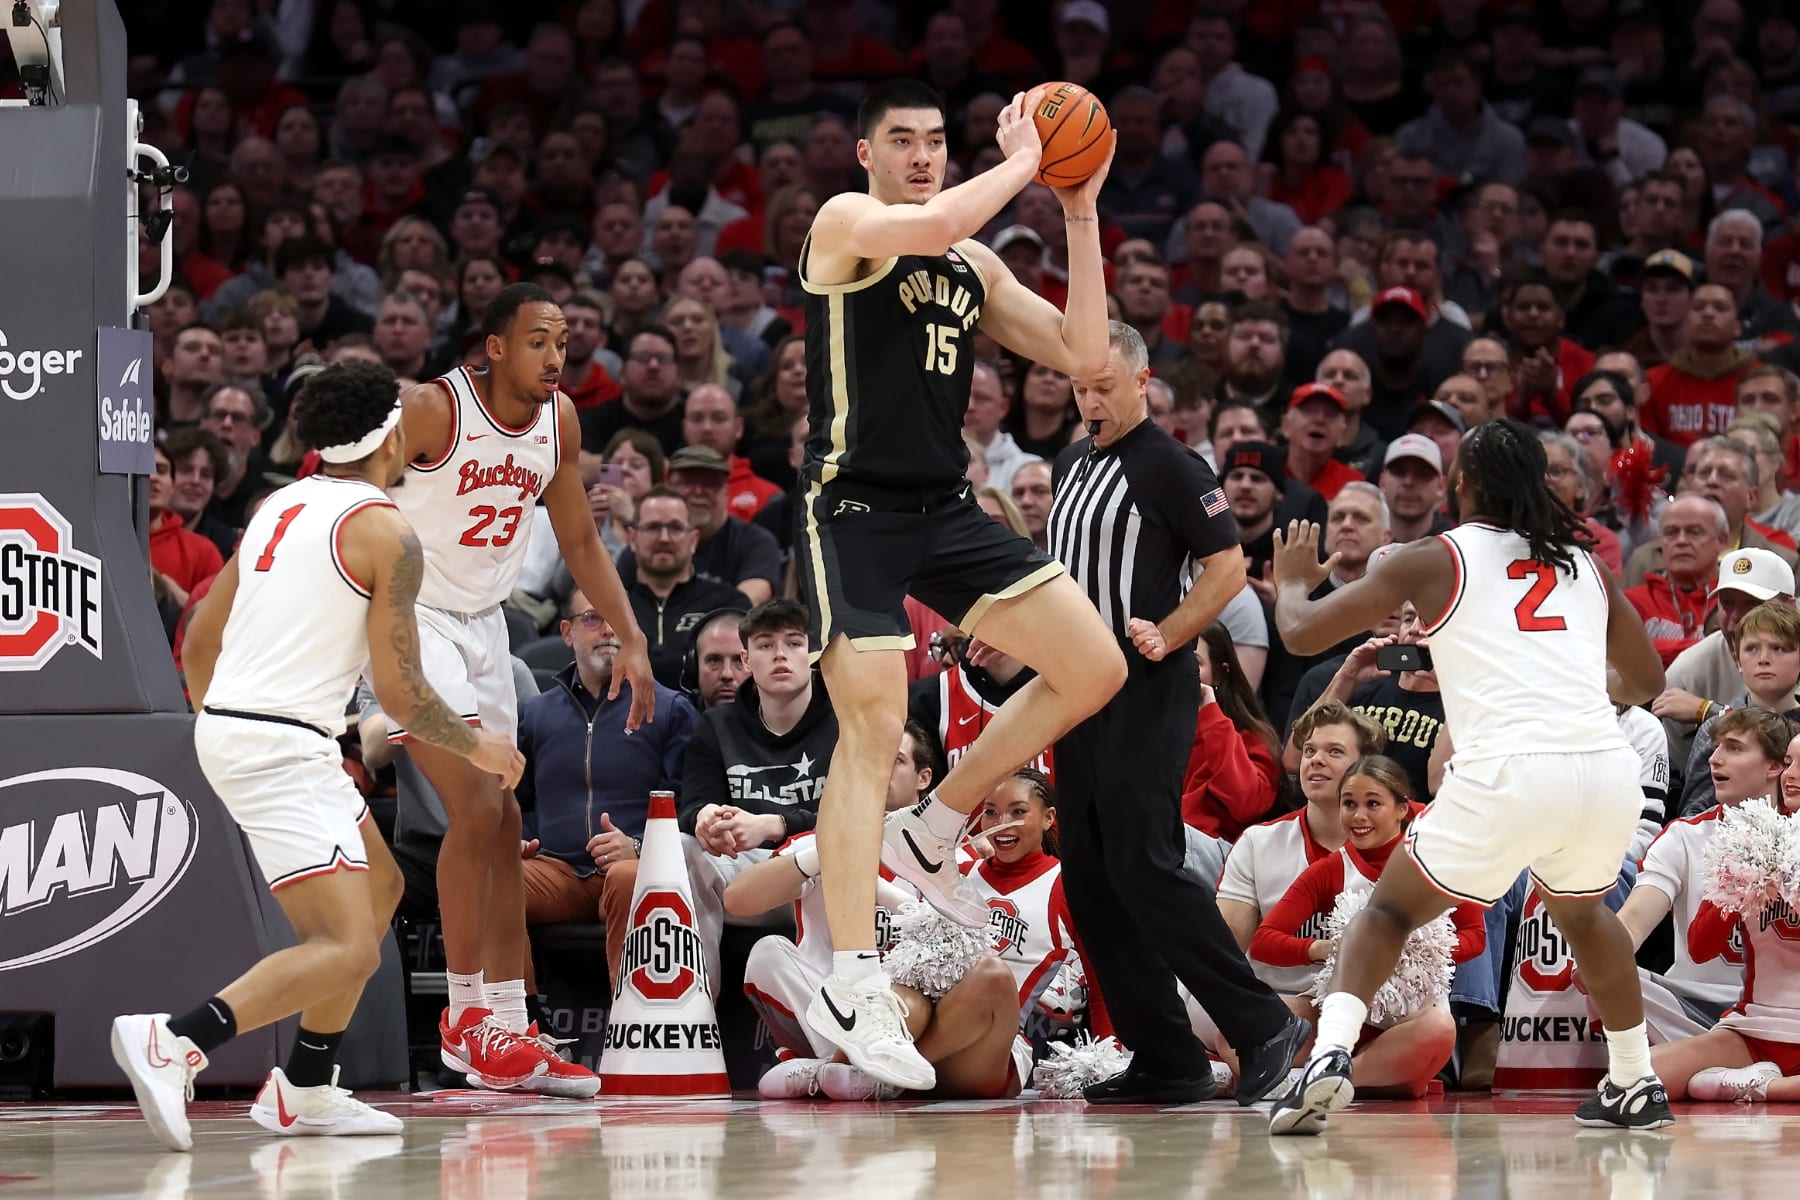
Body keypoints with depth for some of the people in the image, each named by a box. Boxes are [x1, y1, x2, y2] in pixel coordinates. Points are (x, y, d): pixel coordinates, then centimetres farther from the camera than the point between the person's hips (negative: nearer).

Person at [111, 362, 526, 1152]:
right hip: (283, 750, -9)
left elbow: (197, 643, 21)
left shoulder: (279, 509, 16)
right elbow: (398, 688, -9)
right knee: (347, 951, -15)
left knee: (379, 889, 23)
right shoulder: (385, 533, -8)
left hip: (223, 727, 9)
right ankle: (172, 1042, -29)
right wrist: (478, 750, 7)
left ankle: (305, 1091, 22)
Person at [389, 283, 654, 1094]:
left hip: (484, 620, 8)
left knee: (502, 824, 8)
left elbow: (579, 541, 12)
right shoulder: (433, 411, -21)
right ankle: (465, 1016, -9)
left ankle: (508, 1026, 14)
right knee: (477, 807, -17)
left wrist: (631, 639, 4)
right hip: (412, 618, -8)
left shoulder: (559, 421, 0)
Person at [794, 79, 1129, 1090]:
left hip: (948, 513, 7)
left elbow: (1085, 356, 9)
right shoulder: (846, 223, -4)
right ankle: (854, 987, -10)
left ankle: (931, 834, 15)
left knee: (1095, 671, -1)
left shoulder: (976, 266, 16)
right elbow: (934, 223, -27)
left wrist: (1081, 214, 5)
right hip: (854, 513, -7)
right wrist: (1023, 161, -12)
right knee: (873, 731, -13)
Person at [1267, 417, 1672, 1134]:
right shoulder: (1584, 564, 22)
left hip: (1510, 775, -4)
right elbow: (1648, 682, 33)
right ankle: (1635, 1085, 35)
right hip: (1609, 771, 4)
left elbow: (1302, 634, 12)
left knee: (1388, 911, 16)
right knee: (1583, 913, 34)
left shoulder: (1434, 559, 11)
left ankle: (1329, 1058, -6)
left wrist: (1291, 582, 35)